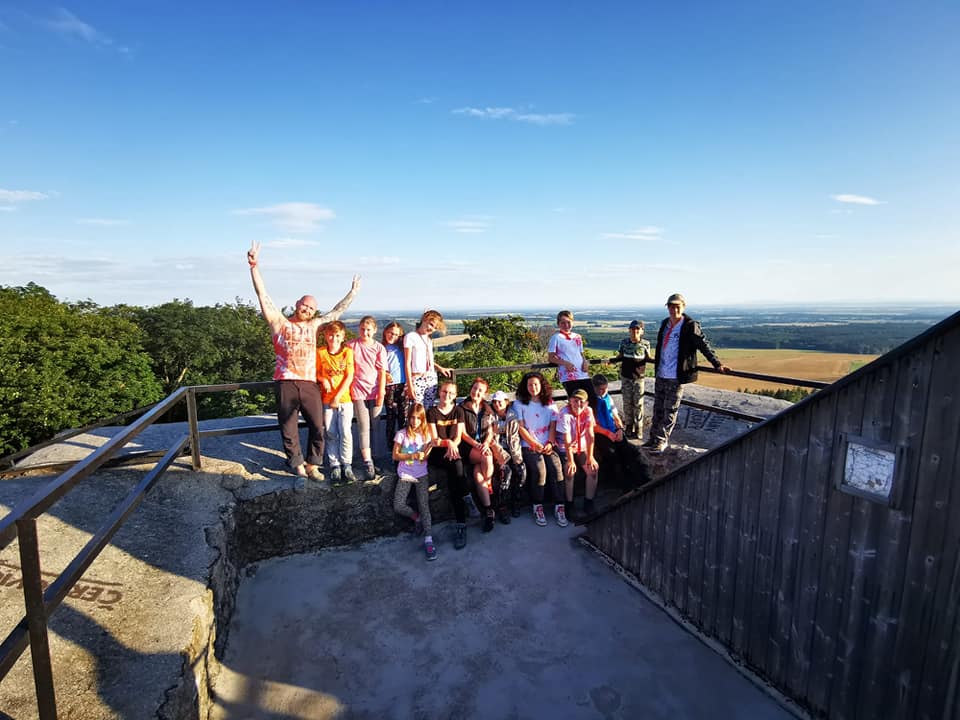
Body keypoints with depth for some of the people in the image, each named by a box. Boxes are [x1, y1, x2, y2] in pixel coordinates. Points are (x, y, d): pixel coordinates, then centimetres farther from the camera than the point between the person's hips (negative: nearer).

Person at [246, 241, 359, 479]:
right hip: (286, 383, -3)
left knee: (318, 426, 2)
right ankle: (297, 464, 21)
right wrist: (254, 266, -10)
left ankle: (312, 465, 18)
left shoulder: (313, 325, 16)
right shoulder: (279, 322, 6)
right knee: (289, 428, 6)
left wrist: (353, 292, 27)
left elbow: (337, 312, 24)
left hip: (309, 384, 3)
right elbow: (262, 294, -2)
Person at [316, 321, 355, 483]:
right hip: (327, 400, 1)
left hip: (344, 398, -1)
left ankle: (346, 465, 7)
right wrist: (323, 379, -13)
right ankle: (334, 466, 15)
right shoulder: (320, 353, 0)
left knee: (345, 433, -5)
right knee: (331, 434, 5)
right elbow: (316, 372, 9)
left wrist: (338, 396, -10)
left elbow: (350, 377, -6)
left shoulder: (348, 352, -4)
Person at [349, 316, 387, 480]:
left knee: (374, 427, 8)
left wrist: (381, 393, -4)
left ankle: (369, 455, 23)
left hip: (375, 391, 2)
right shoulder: (352, 345, 1)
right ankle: (368, 464, -6)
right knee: (364, 427, -5)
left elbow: (382, 372, 1)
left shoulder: (379, 348, 3)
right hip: (358, 391, -1)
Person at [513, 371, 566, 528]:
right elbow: (520, 428, -1)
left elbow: (553, 426, 8)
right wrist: (535, 445, -9)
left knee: (556, 468, -22)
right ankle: (537, 507, -12)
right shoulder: (519, 403, 7)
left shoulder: (550, 403, 16)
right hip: (529, 446, -2)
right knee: (539, 470, -26)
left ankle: (559, 507, -15)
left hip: (548, 445, 3)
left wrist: (550, 443, -8)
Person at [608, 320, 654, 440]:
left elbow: (648, 357, 11)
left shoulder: (645, 344, -3)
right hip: (626, 377, 1)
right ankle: (628, 429, 17)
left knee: (638, 403, 1)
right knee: (627, 403, 6)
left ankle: (638, 431, 12)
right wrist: (610, 360, -6)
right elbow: (619, 357, 9)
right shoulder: (624, 342, -1)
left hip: (639, 377, -1)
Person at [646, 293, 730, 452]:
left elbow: (704, 345, -12)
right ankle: (654, 438, 24)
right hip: (660, 375, 6)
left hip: (676, 377, -6)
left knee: (670, 409, 4)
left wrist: (717, 364, -19)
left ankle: (662, 440, 15)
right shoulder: (665, 323, 8)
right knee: (658, 408, 13)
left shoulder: (691, 325, -11)